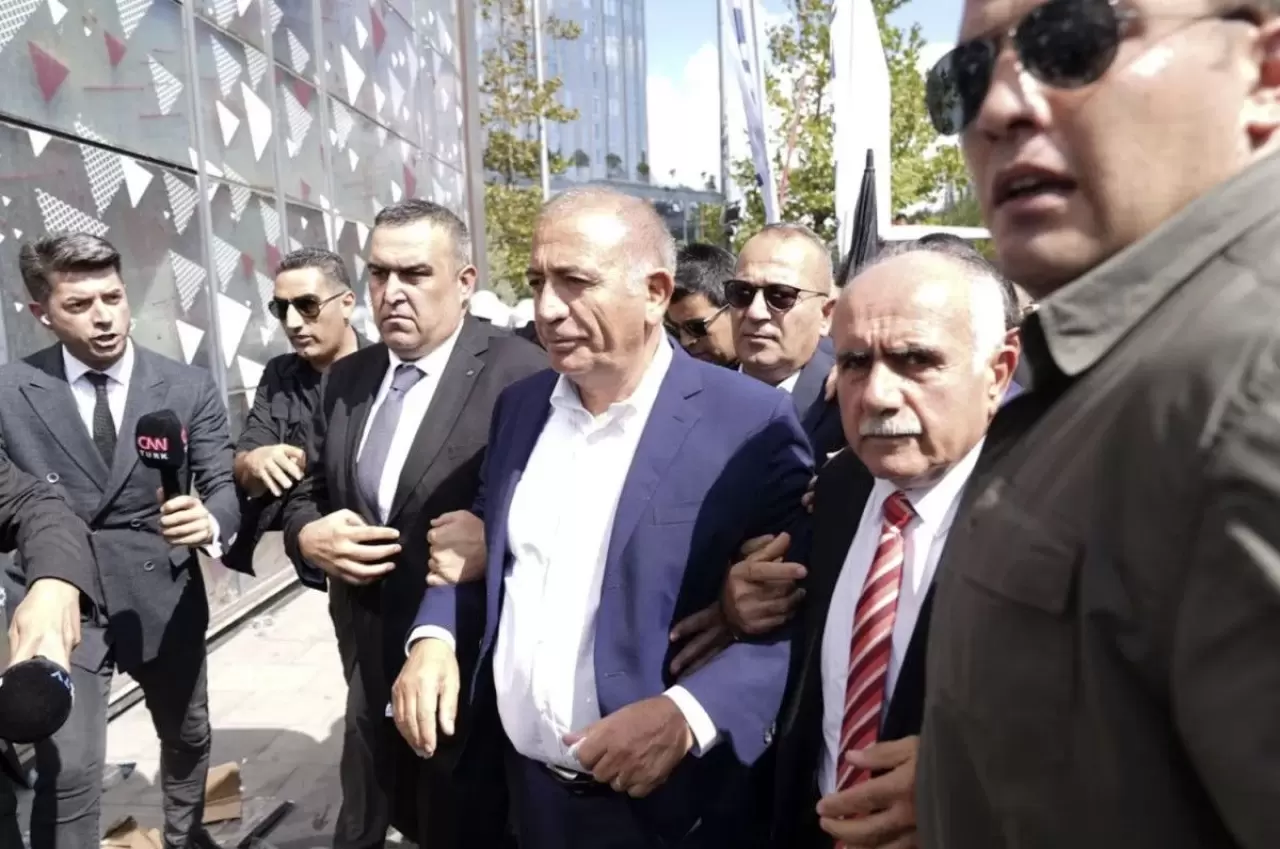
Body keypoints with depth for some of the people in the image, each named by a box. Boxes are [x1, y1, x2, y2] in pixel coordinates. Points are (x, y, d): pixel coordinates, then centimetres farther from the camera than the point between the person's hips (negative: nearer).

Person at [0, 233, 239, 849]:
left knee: (188, 737, 21)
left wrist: (210, 522, -31)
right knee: (66, 770, -9)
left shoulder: (189, 387, -4)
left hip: (166, 599, 2)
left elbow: (224, 486, -8)